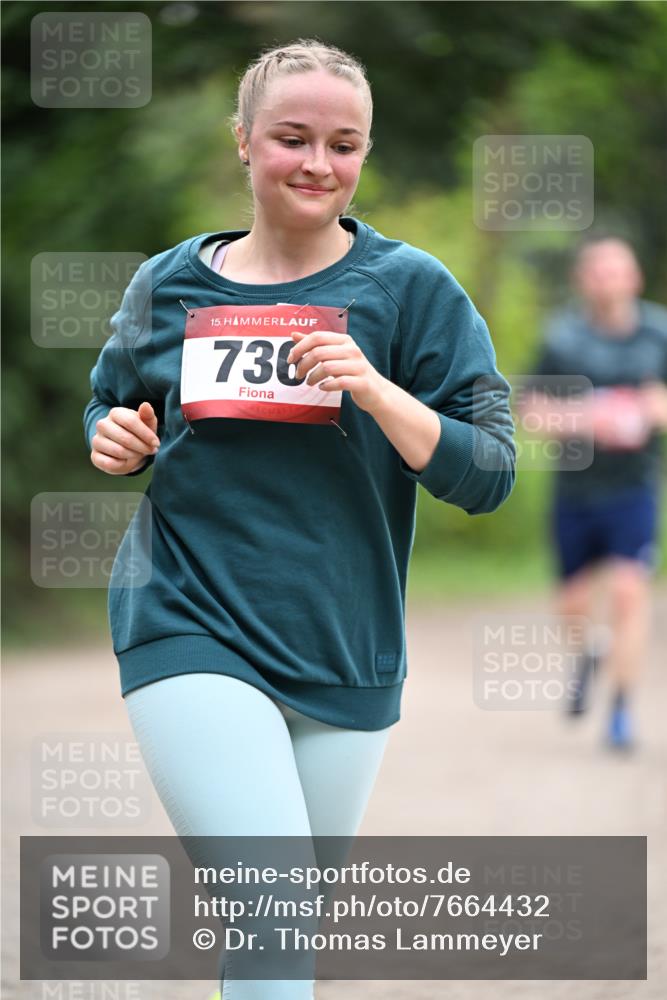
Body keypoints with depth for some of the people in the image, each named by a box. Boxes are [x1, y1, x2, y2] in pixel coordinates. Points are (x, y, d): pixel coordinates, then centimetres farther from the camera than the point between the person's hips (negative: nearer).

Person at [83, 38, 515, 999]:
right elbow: (113, 408, 22)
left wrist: (372, 387, -20)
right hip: (192, 633, -1)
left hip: (344, 660, 1)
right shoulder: (168, 286, 6)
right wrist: (114, 441, -2)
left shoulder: (412, 289, 0)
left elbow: (489, 476, -5)